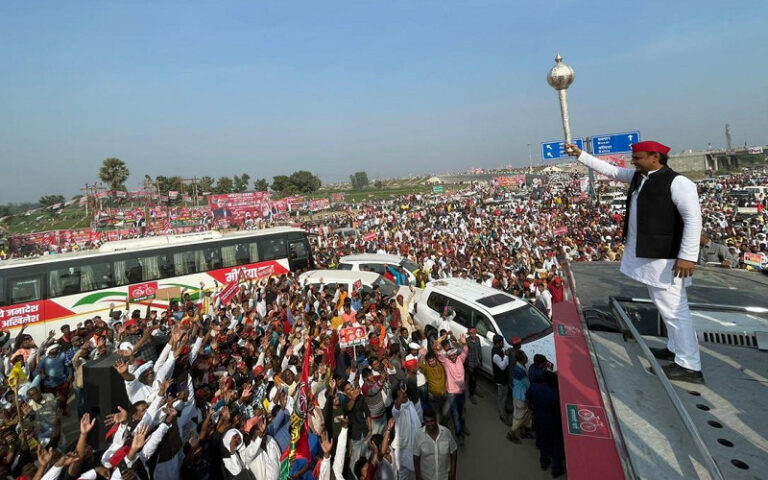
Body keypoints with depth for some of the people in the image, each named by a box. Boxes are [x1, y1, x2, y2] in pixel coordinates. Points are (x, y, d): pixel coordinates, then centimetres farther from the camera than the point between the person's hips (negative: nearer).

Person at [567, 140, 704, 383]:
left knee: (674, 309, -5)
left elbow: (693, 219, -19)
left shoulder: (678, 182, -15)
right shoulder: (638, 176, 10)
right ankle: (676, 348, 34)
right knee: (666, 306, 20)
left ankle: (690, 366, 5)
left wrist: (687, 256, -22)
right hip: (644, 254, 9)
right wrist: (580, 155, 18)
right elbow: (609, 169, 19)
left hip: (665, 257, -9)